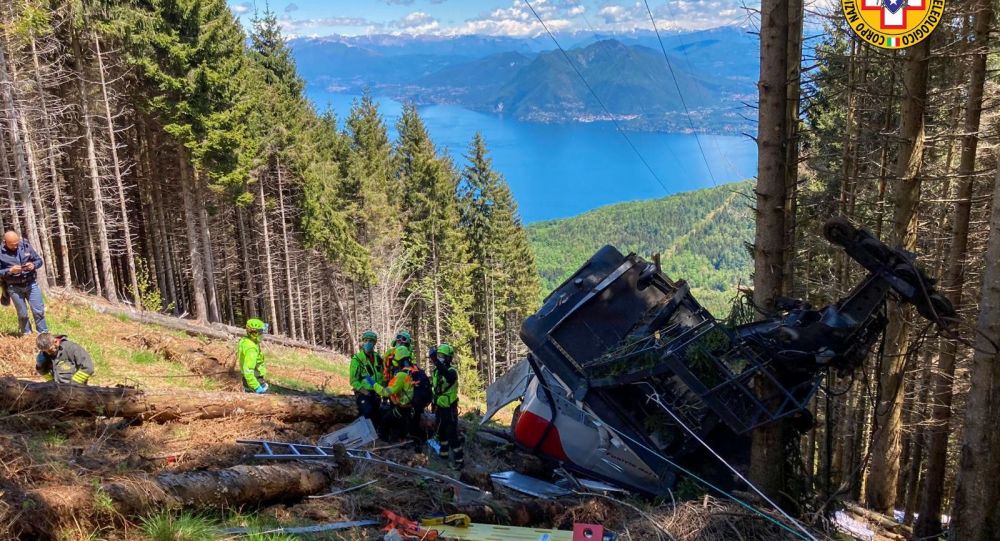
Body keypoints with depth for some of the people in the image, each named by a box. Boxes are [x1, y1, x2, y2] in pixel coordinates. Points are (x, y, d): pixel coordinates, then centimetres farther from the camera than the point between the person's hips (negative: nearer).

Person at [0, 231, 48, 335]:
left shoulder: (26, 246, -4)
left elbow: (39, 260, 5)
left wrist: (33, 265, -17)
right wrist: (10, 271, -24)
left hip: (31, 284, 1)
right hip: (14, 287, -1)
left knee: (39, 311, 2)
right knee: (22, 314, 9)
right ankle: (27, 335, 25)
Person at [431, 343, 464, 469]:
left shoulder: (452, 371, -19)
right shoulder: (436, 371, 5)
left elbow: (446, 374, -45)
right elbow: (432, 385, 18)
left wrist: (435, 360, -55)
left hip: (449, 408, -8)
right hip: (439, 407, 8)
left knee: (452, 434, -7)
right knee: (441, 432, 20)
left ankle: (459, 460, -1)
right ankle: (444, 454, 36)